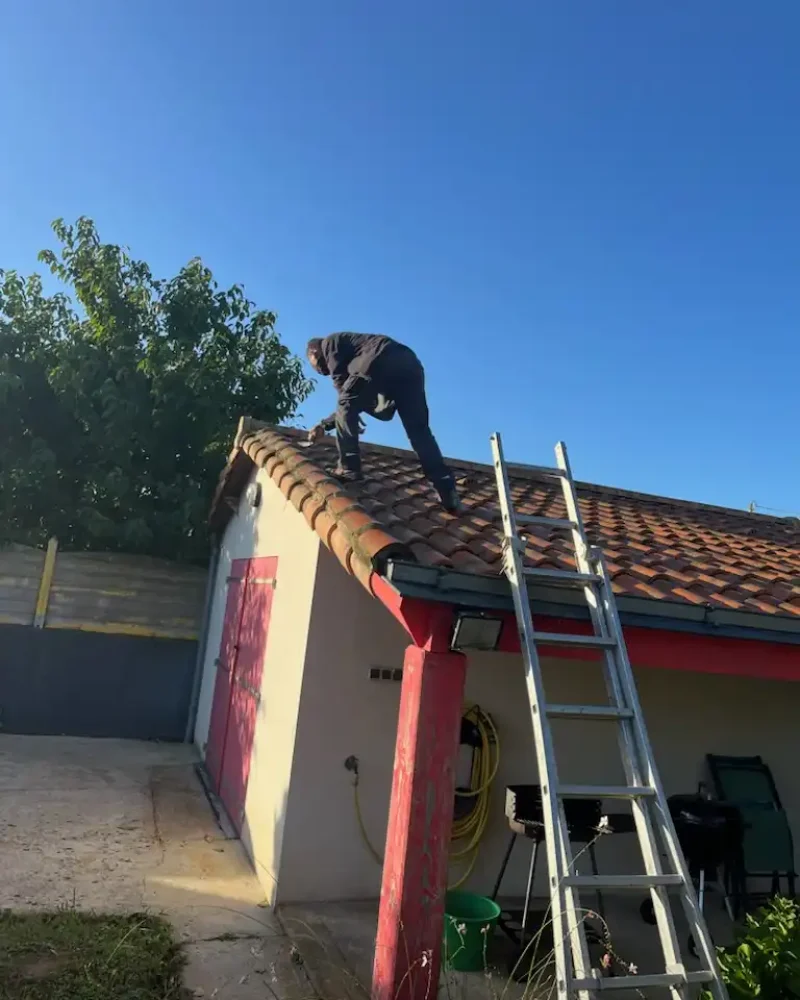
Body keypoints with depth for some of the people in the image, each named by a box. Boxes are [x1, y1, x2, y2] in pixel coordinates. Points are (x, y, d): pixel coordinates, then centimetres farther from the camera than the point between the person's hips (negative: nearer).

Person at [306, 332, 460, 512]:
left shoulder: (329, 343, 21)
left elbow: (340, 381, 5)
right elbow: (352, 401, 41)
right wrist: (324, 425, 41)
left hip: (382, 359, -8)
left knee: (347, 407, 5)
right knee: (419, 431, 5)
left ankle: (348, 469, -5)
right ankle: (449, 494, -1)